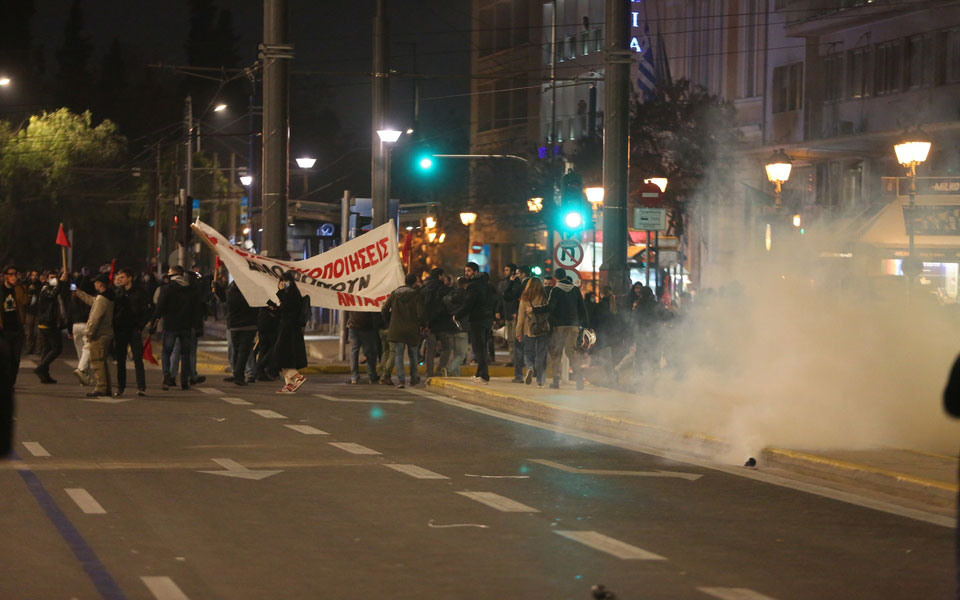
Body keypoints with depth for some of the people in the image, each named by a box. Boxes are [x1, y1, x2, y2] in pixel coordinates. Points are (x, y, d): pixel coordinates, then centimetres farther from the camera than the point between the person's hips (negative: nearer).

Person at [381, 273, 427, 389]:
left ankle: (400, 380, -6)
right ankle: (413, 378, 24)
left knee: (398, 355, 3)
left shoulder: (394, 293, 1)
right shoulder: (416, 295, -7)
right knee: (413, 354, 16)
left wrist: (389, 319, 19)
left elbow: (384, 310, 2)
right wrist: (422, 325, 5)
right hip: (412, 330, -1)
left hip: (396, 329, 1)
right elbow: (421, 313, -12)